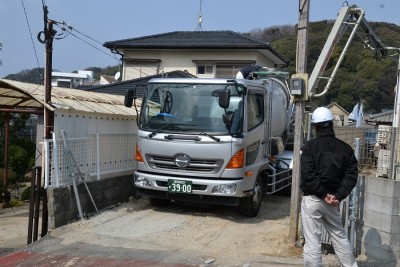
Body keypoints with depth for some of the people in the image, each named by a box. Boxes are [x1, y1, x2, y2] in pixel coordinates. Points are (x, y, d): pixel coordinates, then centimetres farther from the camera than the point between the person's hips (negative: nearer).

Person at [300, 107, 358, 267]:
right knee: (340, 236, 20)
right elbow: (351, 175, -1)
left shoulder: (309, 146, -7)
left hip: (312, 199, -4)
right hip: (332, 201, 5)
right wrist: (338, 196, -7)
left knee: (312, 241, 0)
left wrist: (324, 194, -12)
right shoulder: (345, 148, 6)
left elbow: (308, 176, -17)